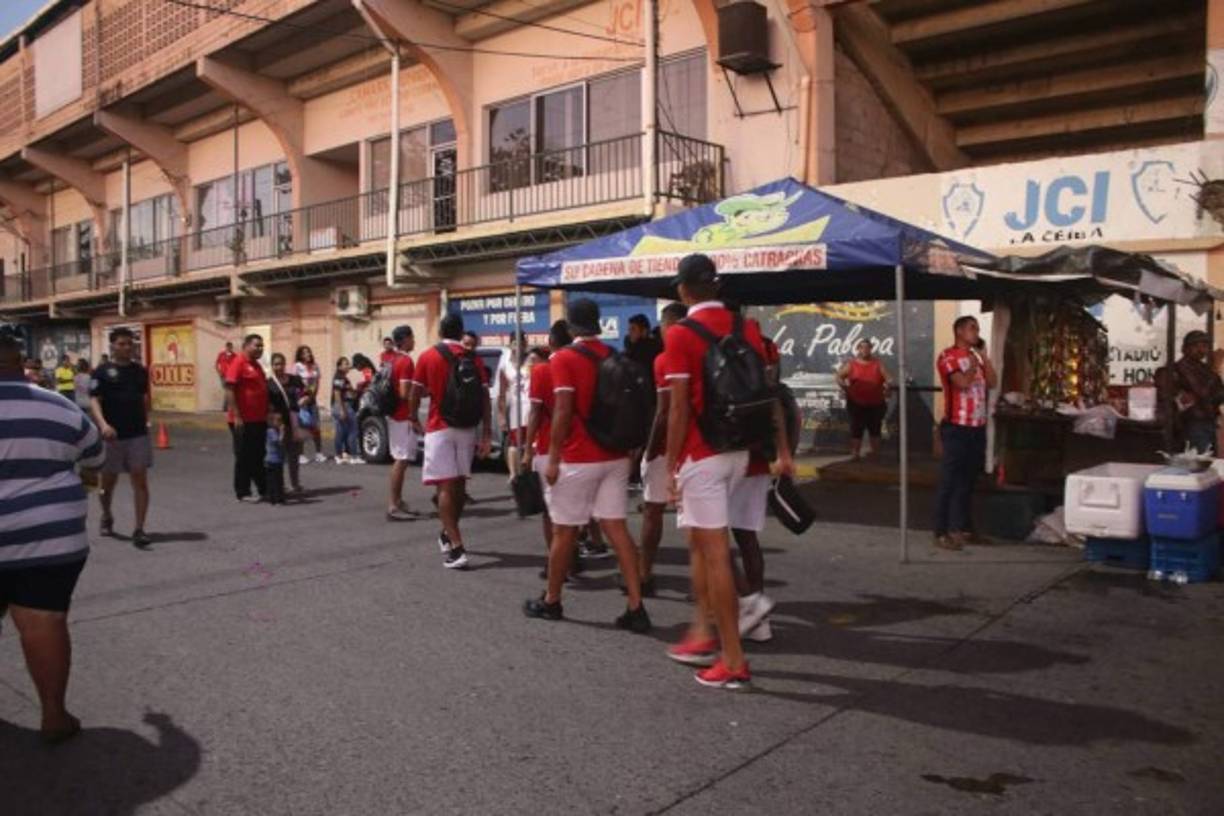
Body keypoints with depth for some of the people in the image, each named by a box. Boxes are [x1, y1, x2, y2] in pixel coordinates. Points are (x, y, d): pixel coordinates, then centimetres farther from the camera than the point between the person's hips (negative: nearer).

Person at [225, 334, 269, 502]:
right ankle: (243, 493, 7)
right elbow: (229, 390, -17)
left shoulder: (257, 365, 16)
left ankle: (264, 489, 21)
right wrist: (236, 416, -21)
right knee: (244, 457, 0)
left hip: (259, 420, 8)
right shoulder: (238, 363, -10)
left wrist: (266, 414, 20)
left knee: (259, 456, 14)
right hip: (244, 420, -8)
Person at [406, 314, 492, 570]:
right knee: (459, 484, 17)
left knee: (445, 487, -6)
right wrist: (486, 434, 0)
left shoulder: (427, 357, -2)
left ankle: (456, 548, -15)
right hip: (467, 429, 4)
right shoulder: (474, 358, 4)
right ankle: (448, 534, 36)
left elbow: (415, 393, 1)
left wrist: (413, 418, 20)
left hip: (439, 428, -3)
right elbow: (485, 397, -2)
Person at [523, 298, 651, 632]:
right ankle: (636, 608, -1)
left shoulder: (564, 358, -9)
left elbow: (563, 411, -16)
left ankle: (550, 601, 23)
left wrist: (553, 458, -11)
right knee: (616, 528, 4)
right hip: (615, 456, 6)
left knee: (564, 531, 7)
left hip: (578, 460, -5)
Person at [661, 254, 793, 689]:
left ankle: (734, 661, 5)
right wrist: (782, 451, 12)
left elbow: (679, 409, -15)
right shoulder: (747, 328, 7)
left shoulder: (680, 334, -11)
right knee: (699, 542, 21)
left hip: (701, 455, -7)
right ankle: (704, 633, 27)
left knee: (716, 554, -1)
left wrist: (671, 466, -9)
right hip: (738, 452, 7)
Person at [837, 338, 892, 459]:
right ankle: (854, 455, 9)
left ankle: (874, 455, 22)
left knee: (875, 430, 10)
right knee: (856, 430, 1)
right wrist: (844, 385, -19)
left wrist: (888, 384, -21)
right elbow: (839, 376, -1)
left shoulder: (877, 363, 7)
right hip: (857, 403, -2)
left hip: (875, 403, 2)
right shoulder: (851, 363, 2)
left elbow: (886, 377, 0)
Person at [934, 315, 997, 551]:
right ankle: (942, 533, -3)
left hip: (978, 427, 8)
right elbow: (963, 383, -20)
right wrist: (974, 361, -5)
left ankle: (960, 527, 20)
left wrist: (984, 355, 4)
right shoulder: (948, 356, -7)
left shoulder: (976, 357, 18)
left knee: (968, 481, 11)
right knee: (949, 481, -6)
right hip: (957, 428, -8)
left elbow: (992, 383, 8)